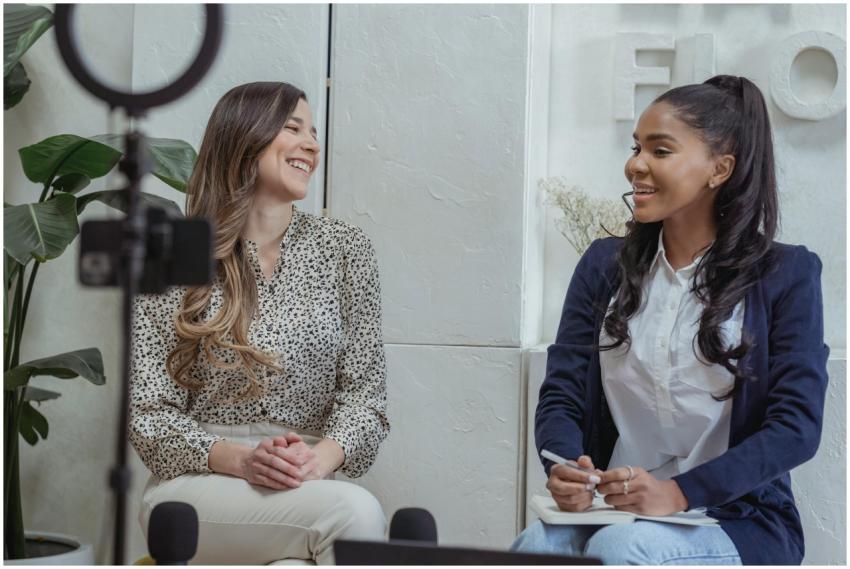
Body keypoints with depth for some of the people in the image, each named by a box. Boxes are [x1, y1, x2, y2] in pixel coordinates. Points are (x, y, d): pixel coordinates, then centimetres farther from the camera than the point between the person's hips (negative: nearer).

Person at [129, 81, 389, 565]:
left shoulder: (345, 249, 9)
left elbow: (365, 389, 5)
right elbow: (147, 412, -2)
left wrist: (325, 455, -17)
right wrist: (237, 459, -20)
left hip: (309, 485, 3)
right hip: (194, 487, -2)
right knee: (355, 511, -32)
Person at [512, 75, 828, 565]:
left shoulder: (786, 274, 1)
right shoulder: (604, 264, 12)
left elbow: (797, 426, -7)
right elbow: (561, 393, 7)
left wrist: (682, 493, -21)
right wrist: (564, 471, -17)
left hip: (737, 519, -2)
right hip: (611, 509, 2)